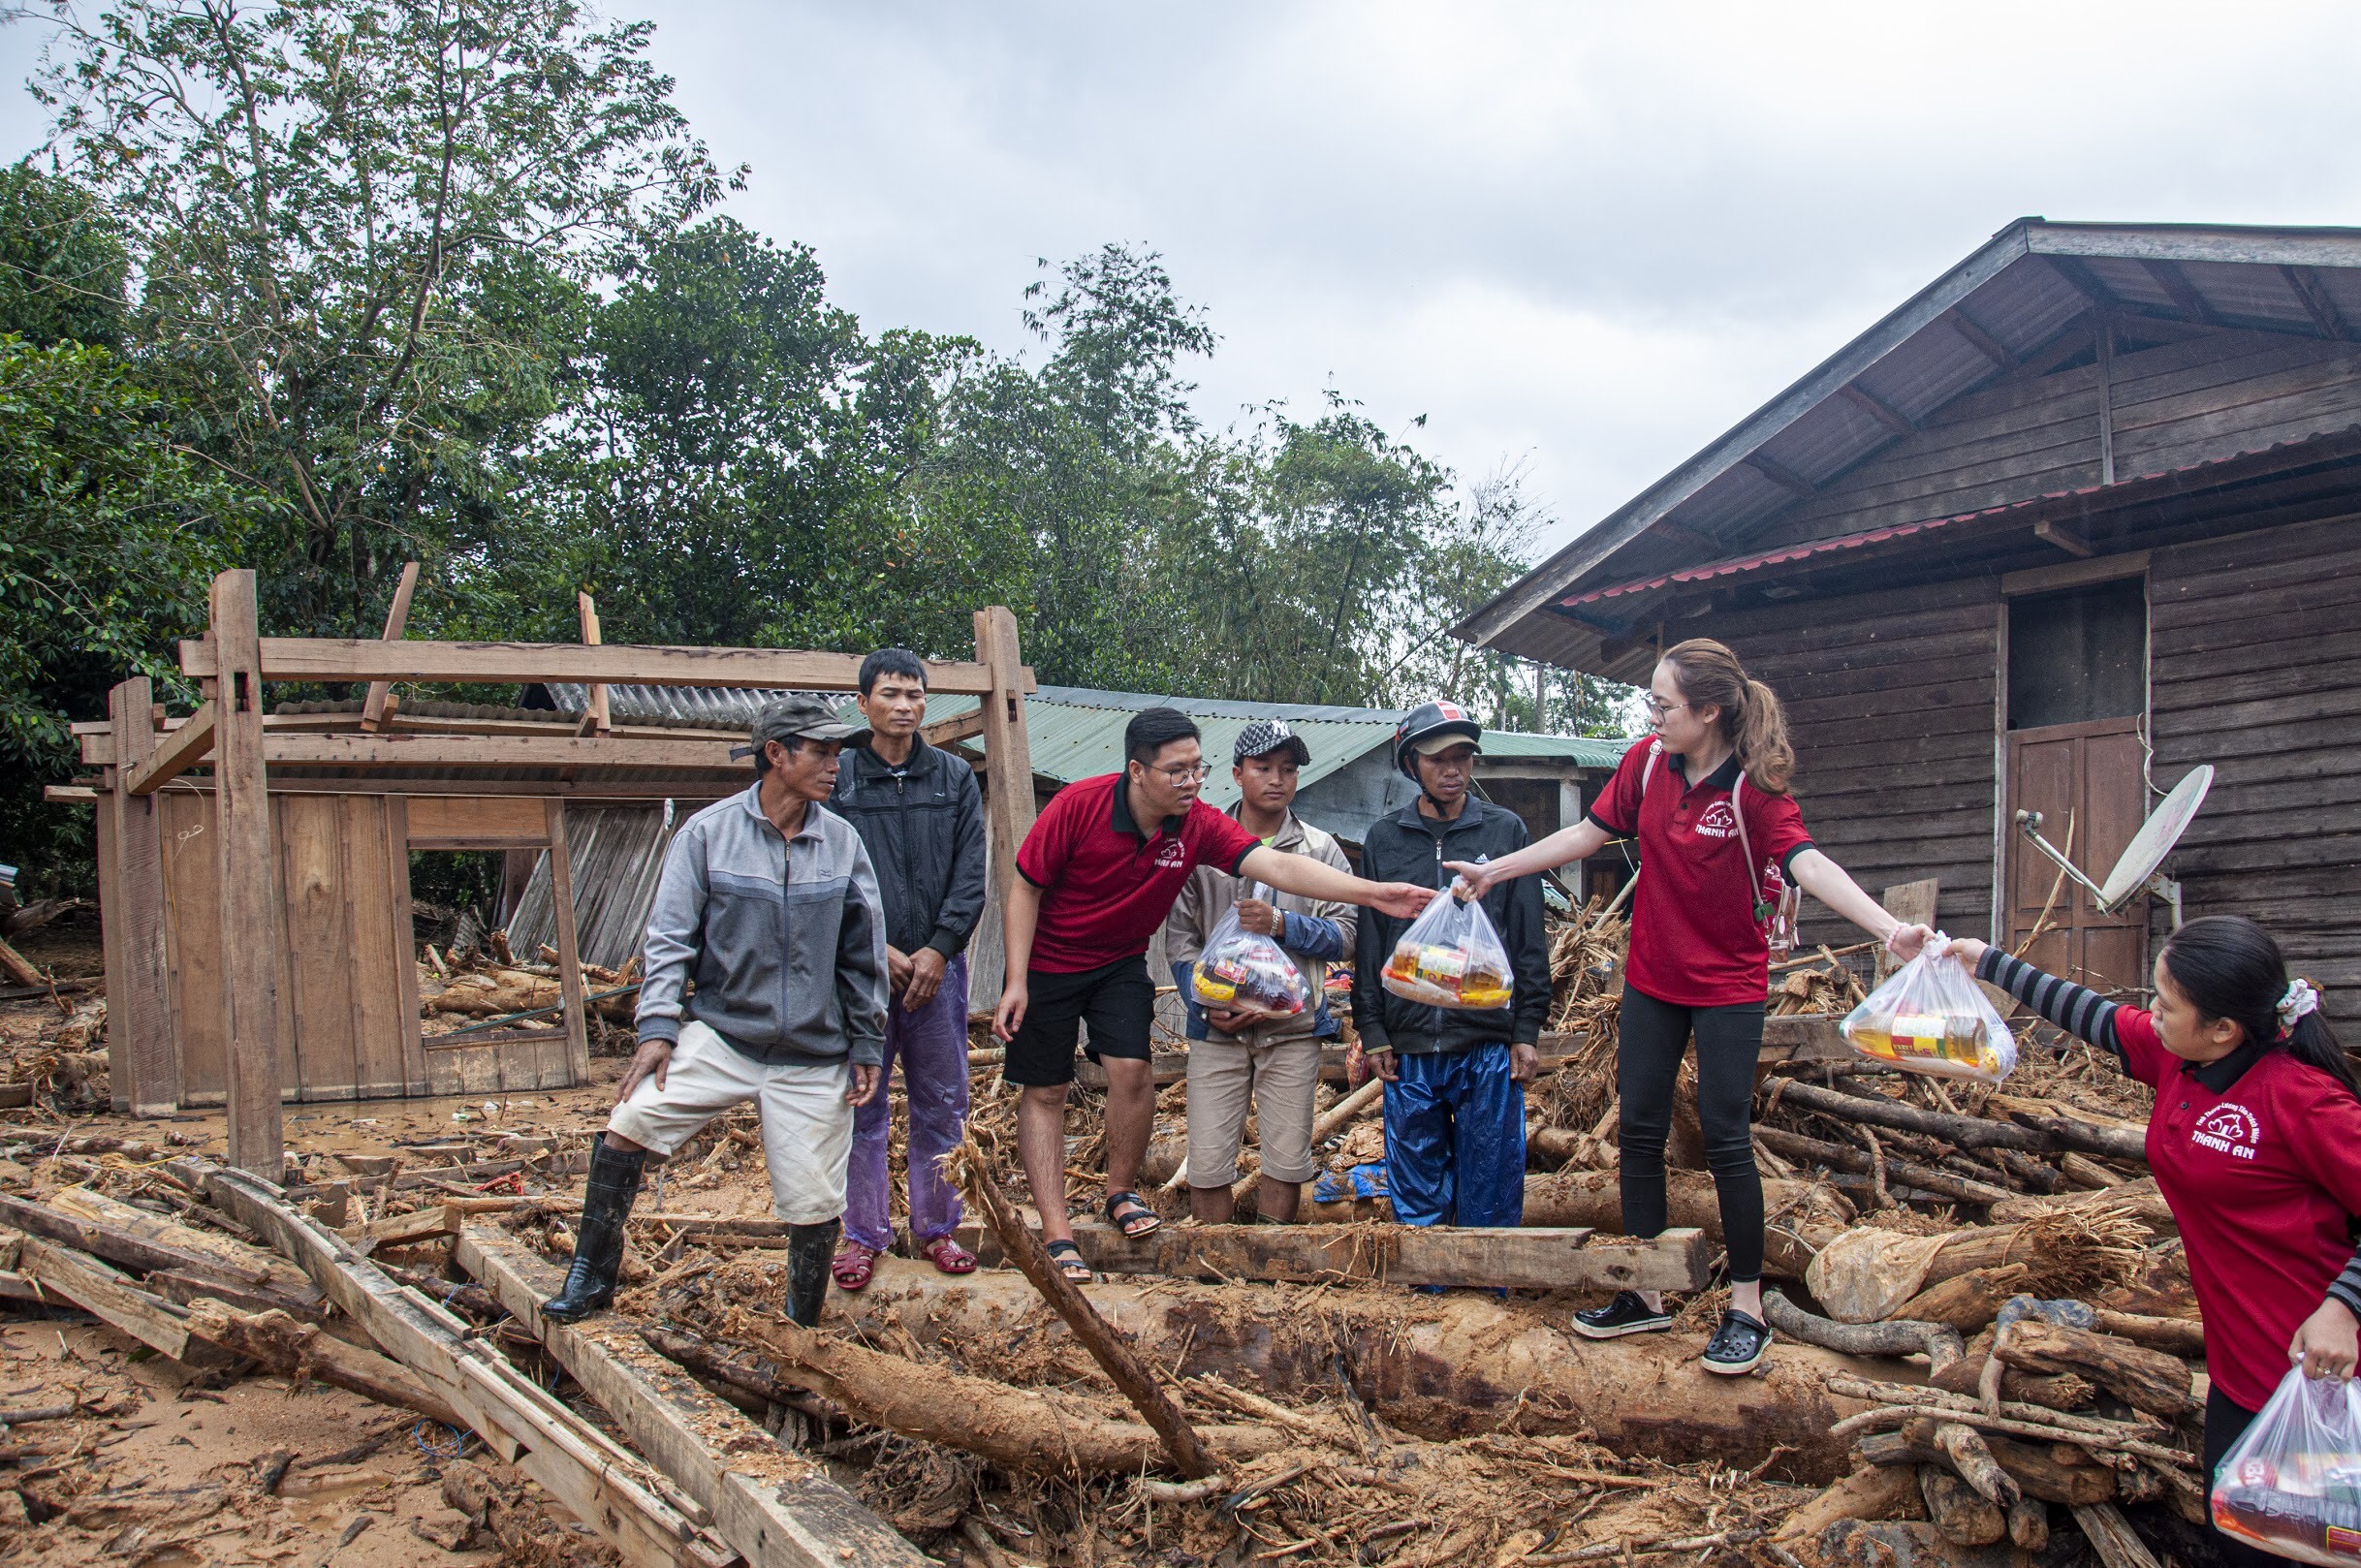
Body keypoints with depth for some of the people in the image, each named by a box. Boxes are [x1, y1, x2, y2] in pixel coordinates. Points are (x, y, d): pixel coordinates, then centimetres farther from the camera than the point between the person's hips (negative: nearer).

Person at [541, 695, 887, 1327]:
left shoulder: (842, 842, 3)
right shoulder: (708, 833, -4)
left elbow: (863, 954, 9)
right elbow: (670, 936, -3)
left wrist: (866, 1045, 9)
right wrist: (657, 1027, -13)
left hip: (813, 1057, 2)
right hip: (720, 1034, -1)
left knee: (814, 1205, 2)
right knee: (628, 1126, -19)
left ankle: (803, 1331, 24)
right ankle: (590, 1279, 0)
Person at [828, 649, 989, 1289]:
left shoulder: (955, 778, 7)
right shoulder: (836, 779, 0)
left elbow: (971, 876, 2)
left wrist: (937, 950, -9)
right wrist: (878, 951, -11)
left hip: (937, 965, 2)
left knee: (942, 1104, 8)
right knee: (862, 1105, 4)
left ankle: (936, 1226, 21)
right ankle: (863, 1233, 16)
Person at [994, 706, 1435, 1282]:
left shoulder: (1198, 826, -18)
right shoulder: (1080, 804, -25)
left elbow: (1279, 867, -28)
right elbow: (1025, 889, -16)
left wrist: (1373, 892, -39)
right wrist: (1016, 982, -19)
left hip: (1120, 963, 3)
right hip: (1045, 962, -3)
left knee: (1131, 1069, -14)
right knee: (1044, 1090, -1)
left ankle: (1121, 1191, 10)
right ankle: (1057, 1234, 5)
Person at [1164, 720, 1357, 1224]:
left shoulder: (1321, 849, 6)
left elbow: (1344, 934, 0)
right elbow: (1180, 937, 3)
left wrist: (1282, 924, -15)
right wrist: (1205, 1005, -10)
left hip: (1292, 1028, 0)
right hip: (1217, 1027, 0)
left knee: (1287, 1163, 3)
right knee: (1207, 1163, -2)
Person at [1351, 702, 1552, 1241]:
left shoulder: (1506, 830, 6)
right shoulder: (1382, 840, 9)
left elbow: (1530, 938, 6)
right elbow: (1368, 944, 9)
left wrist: (1528, 1030, 0)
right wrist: (1372, 1032, 3)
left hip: (1490, 1045, -1)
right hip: (1409, 1049, 1)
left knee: (1490, 1197, 3)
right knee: (1416, 1201, 6)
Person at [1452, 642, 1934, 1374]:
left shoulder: (1752, 789, -19)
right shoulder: (1647, 762, -4)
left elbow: (1808, 862, -32)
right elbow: (1588, 833, 7)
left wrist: (1888, 926, -47)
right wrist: (1493, 870, 9)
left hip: (1729, 986, -5)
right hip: (1652, 980, 6)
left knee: (1724, 1136, -4)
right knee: (1639, 1130, 8)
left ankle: (1747, 1308, 10)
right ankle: (1646, 1295, 21)